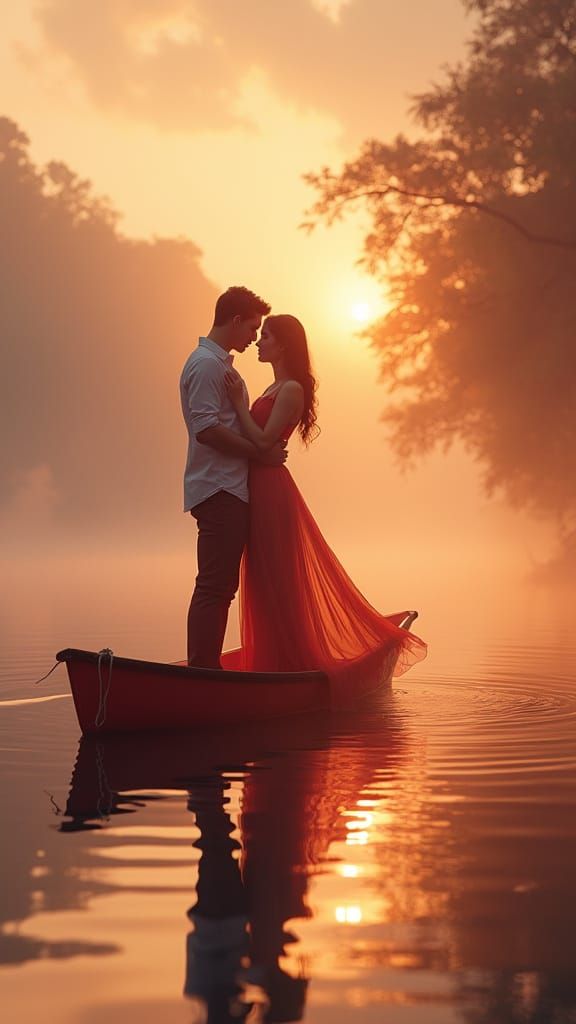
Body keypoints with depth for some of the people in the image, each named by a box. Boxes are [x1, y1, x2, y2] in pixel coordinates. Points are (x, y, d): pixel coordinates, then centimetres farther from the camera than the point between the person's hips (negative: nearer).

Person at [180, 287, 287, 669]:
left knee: (221, 585, 10)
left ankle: (206, 669, 13)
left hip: (229, 491, 11)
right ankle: (202, 671, -13)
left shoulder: (220, 363, 23)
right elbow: (206, 428, -21)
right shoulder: (206, 363, -11)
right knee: (214, 586, -12)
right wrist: (261, 452, -16)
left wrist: (265, 447, 12)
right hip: (219, 491, -11)